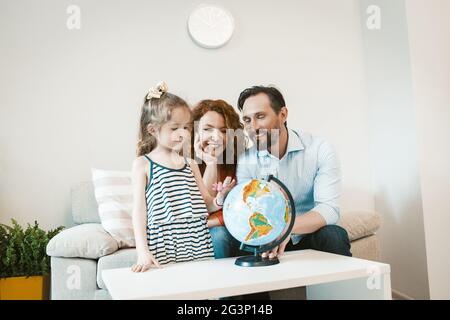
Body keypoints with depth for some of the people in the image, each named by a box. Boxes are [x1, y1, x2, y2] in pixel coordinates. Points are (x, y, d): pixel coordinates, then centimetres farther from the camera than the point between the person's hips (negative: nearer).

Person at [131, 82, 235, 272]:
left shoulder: (191, 164, 12)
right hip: (163, 248, -4)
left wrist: (220, 198, -8)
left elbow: (205, 205, 14)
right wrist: (142, 252, -11)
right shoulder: (143, 164, 0)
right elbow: (139, 210, -3)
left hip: (197, 245, 4)